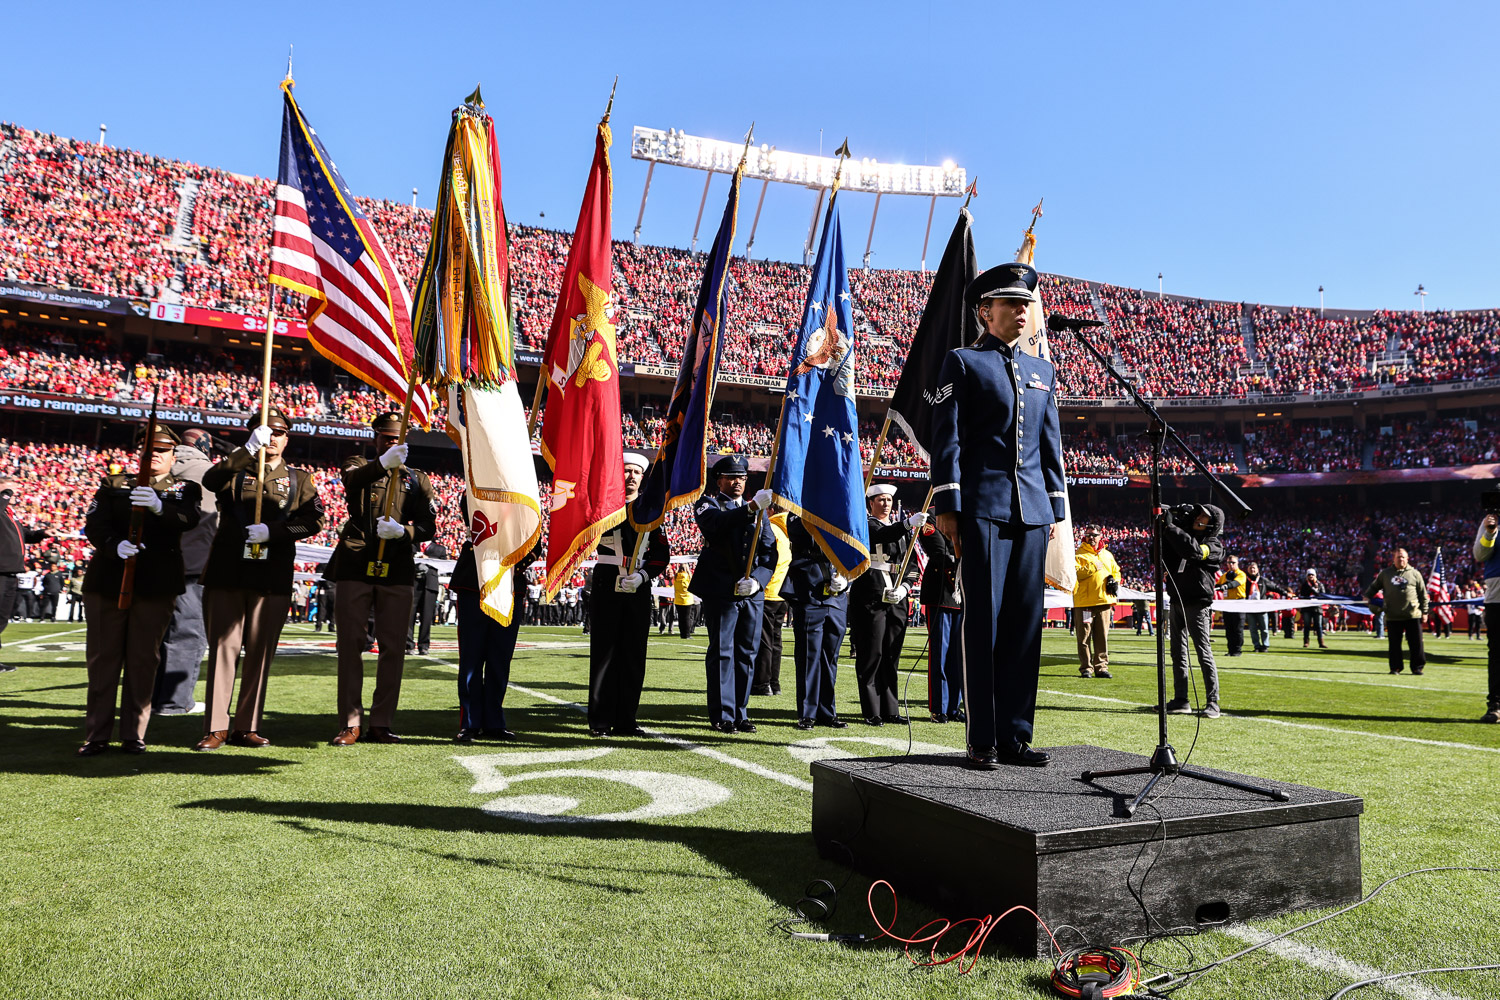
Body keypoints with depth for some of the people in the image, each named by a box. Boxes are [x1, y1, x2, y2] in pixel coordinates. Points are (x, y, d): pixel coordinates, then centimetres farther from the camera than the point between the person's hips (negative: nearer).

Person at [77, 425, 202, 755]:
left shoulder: (184, 489, 8)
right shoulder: (114, 485, 14)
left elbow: (189, 518, -14)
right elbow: (94, 525, 0)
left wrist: (159, 506, -34)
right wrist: (115, 545, -21)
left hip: (156, 585, -2)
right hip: (108, 580, 2)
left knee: (143, 660, 2)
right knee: (102, 658, 4)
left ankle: (133, 735, 11)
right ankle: (96, 736, 13)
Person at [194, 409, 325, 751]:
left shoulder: (300, 479, 14)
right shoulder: (236, 470, 13)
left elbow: (314, 520, 1)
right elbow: (210, 481, -11)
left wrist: (272, 530, -13)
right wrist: (249, 450, -20)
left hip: (273, 576, 1)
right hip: (227, 571, 0)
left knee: (260, 650, 3)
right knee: (223, 646, -1)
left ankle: (247, 726, 11)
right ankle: (216, 727, 4)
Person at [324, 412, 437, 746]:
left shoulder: (417, 480, 15)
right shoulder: (359, 465, 11)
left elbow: (428, 527, 6)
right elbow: (353, 480, -16)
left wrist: (401, 531, -16)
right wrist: (384, 463, -36)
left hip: (397, 571, 2)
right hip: (355, 565, -1)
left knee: (393, 647, 0)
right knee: (350, 644, -2)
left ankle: (381, 723, 7)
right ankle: (351, 723, 5)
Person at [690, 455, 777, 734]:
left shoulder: (760, 511, 19)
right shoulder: (709, 504, 4)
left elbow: (769, 551, 11)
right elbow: (716, 524, -21)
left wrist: (757, 579, -7)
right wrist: (751, 507, -34)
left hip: (753, 594, 5)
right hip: (721, 591, -4)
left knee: (746, 653, 7)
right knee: (721, 653, -1)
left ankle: (740, 714, 16)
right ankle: (722, 716, 5)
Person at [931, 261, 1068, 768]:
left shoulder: (1042, 370, 20)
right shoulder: (962, 362, 4)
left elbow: (1051, 444, 20)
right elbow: (947, 438, -3)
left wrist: (1056, 509, 14)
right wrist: (947, 506, -10)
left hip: (1032, 512, 6)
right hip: (983, 508, -5)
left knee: (1026, 621, 6)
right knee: (983, 621, -3)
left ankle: (1016, 734, 14)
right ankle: (982, 740, 5)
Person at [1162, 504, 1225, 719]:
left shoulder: (1214, 546, -4)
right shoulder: (1182, 535, 16)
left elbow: (1194, 550, -24)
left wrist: (1170, 526, -22)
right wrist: (1163, 527, 1)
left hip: (1197, 604, -6)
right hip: (1176, 602, 7)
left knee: (1204, 653, -7)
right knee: (1178, 652, 8)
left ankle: (1212, 703, -2)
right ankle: (1180, 700, 14)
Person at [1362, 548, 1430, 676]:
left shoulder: (1415, 574, 8)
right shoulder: (1385, 573, 9)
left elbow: (1423, 594, 11)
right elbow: (1374, 586, 20)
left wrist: (1424, 612, 7)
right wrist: (1367, 596, 2)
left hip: (1413, 616, 0)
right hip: (1393, 616, 0)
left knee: (1416, 643, 1)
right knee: (1394, 644, 4)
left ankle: (1417, 667, 11)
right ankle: (1395, 667, 12)